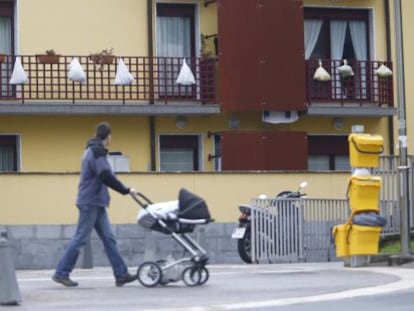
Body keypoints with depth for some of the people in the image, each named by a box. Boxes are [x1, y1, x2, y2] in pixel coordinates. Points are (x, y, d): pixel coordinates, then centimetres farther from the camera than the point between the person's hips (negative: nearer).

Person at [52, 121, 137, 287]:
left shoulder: (92, 151, 17)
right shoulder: (97, 152, -14)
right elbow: (106, 176, -24)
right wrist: (125, 190, -18)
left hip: (96, 203, 10)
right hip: (90, 202, -10)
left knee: (109, 239, 6)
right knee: (80, 238, -6)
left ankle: (121, 274, 6)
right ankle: (61, 273, -1)